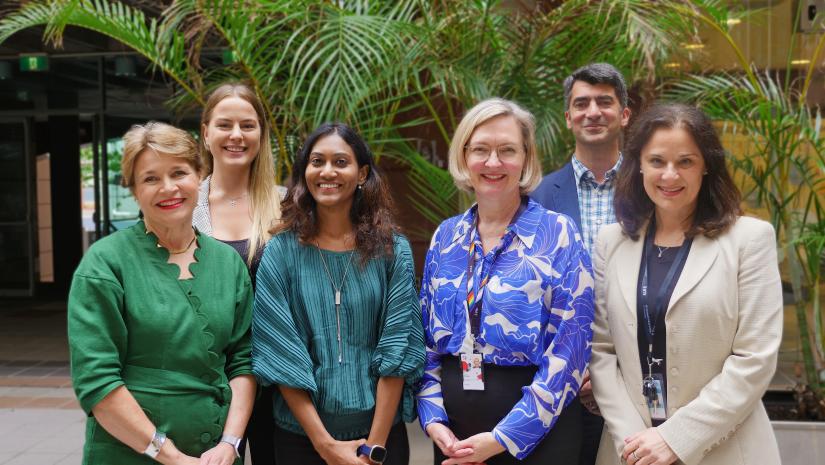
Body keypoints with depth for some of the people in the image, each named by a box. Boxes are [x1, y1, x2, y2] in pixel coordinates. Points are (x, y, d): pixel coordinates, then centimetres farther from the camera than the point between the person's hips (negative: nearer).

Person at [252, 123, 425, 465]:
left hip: (380, 430, 1)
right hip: (300, 434, 0)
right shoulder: (281, 251, -5)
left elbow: (396, 348, -7)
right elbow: (280, 353, -9)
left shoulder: (392, 250, -3)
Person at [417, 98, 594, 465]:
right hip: (453, 425, 4)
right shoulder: (446, 236, 4)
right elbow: (428, 336, 9)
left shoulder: (558, 233, -9)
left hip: (534, 430, -4)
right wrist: (433, 417, -4)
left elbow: (570, 348, -13)